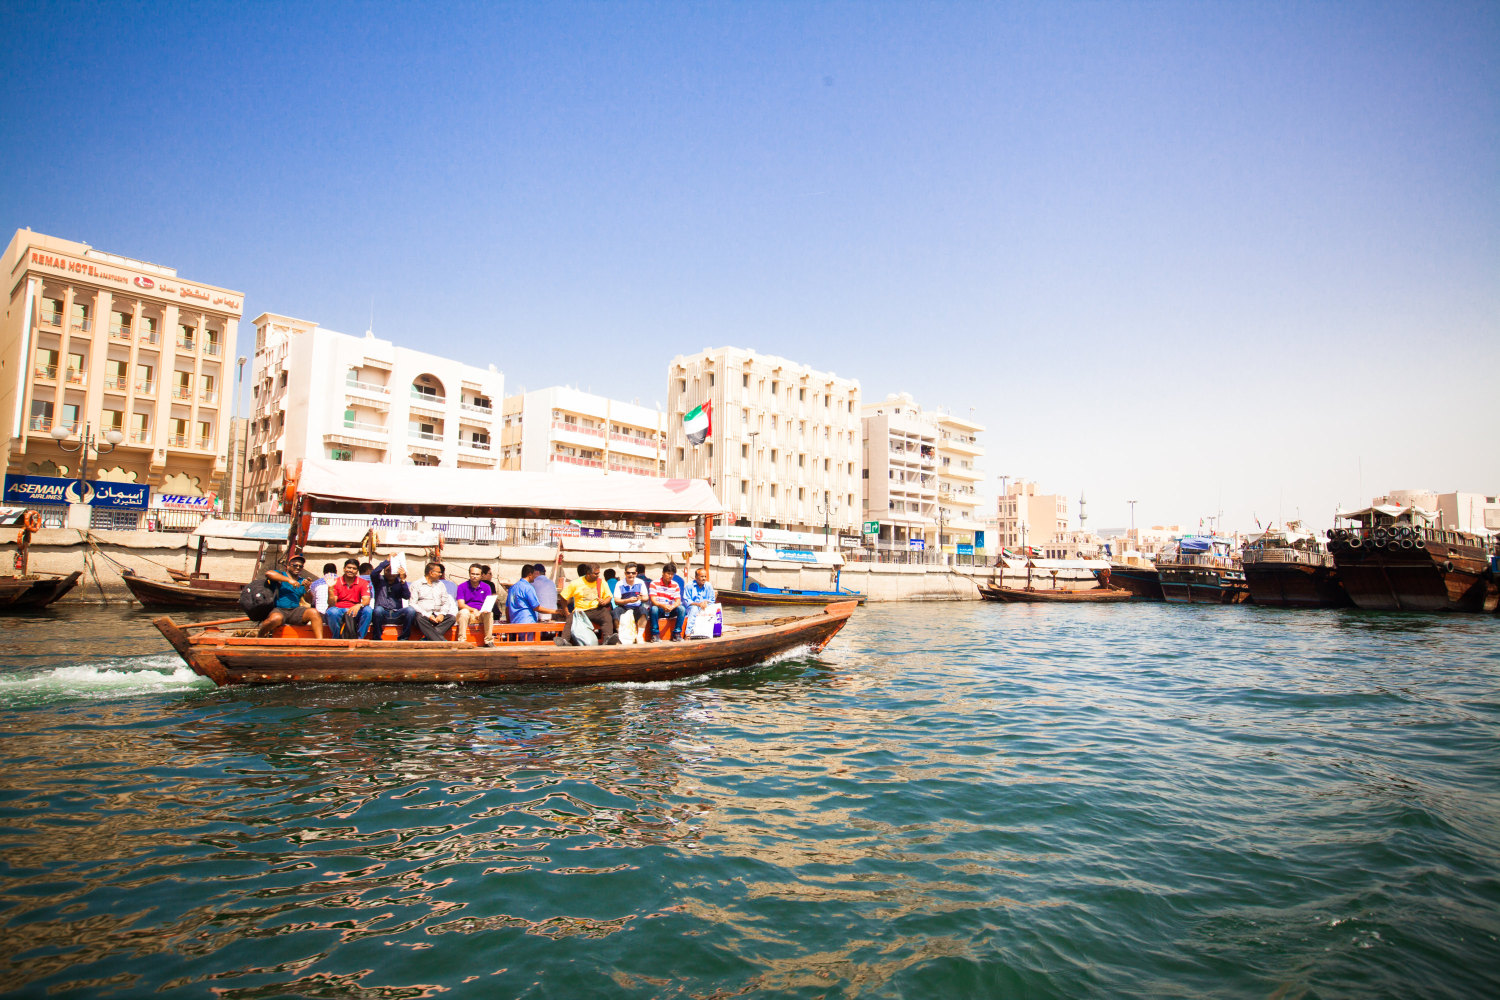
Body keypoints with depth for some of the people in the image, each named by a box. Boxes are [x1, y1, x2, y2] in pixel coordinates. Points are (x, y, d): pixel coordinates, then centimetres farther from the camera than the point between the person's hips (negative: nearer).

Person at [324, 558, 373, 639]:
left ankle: (359, 638, -22)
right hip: (339, 610, -1)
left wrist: (359, 605, -31)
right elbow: (332, 604, -6)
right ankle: (337, 639, -16)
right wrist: (330, 588, -19)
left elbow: (366, 601, -8)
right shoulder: (336, 582, 2)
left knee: (367, 610, -29)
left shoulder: (363, 583, 6)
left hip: (354, 611, 1)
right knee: (332, 611, -35)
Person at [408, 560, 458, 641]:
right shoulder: (417, 585, 6)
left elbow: (446, 602, 15)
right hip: (424, 615, -4)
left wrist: (442, 614, -7)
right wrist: (428, 615, -17)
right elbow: (413, 604, -5)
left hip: (437, 615, 4)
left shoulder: (440, 584, 21)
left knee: (452, 618, -25)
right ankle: (441, 642, -45)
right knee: (420, 618, -38)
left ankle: (428, 638, -36)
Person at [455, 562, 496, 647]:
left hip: (481, 614, 1)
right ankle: (461, 640, -34)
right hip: (468, 612, -1)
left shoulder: (486, 587, 8)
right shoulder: (462, 586, 2)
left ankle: (489, 640, -26)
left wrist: (485, 610, -23)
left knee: (489, 613, -31)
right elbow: (461, 604, -7)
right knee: (464, 612, -35)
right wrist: (473, 610, -24)